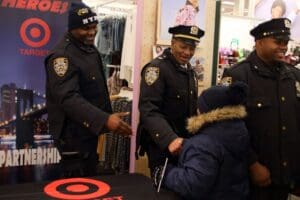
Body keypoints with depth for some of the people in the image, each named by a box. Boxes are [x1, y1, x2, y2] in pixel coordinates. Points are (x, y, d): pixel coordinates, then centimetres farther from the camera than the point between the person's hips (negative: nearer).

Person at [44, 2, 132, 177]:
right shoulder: (63, 56, -22)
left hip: (90, 129, 9)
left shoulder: (90, 49, 8)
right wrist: (105, 119, -43)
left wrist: (108, 118, 19)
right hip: (73, 133, -9)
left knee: (91, 180, 21)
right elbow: (68, 97, -33)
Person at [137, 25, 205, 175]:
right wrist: (169, 139, -37)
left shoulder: (189, 70, 12)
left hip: (185, 143, 8)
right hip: (162, 145, -8)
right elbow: (149, 109, -25)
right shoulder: (157, 68, -15)